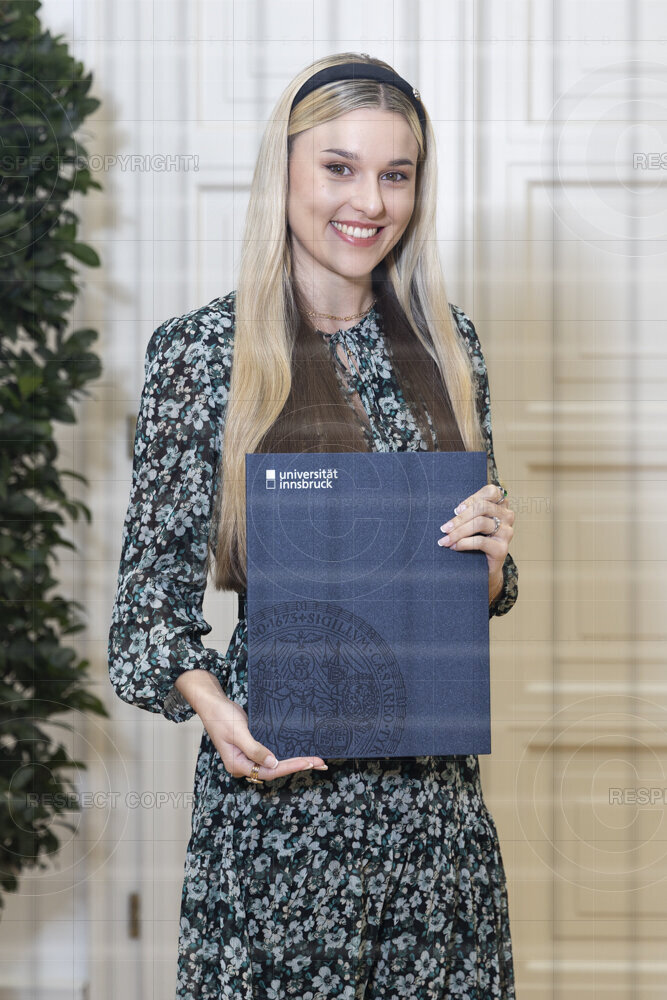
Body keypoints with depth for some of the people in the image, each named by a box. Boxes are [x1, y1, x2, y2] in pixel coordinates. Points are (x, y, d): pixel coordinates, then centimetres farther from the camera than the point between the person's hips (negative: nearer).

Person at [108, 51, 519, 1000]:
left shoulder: (448, 341, 8)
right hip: (277, 763, -4)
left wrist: (488, 554, -7)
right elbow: (156, 576, -4)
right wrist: (215, 709, -19)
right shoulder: (202, 350, -5)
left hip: (434, 768, 4)